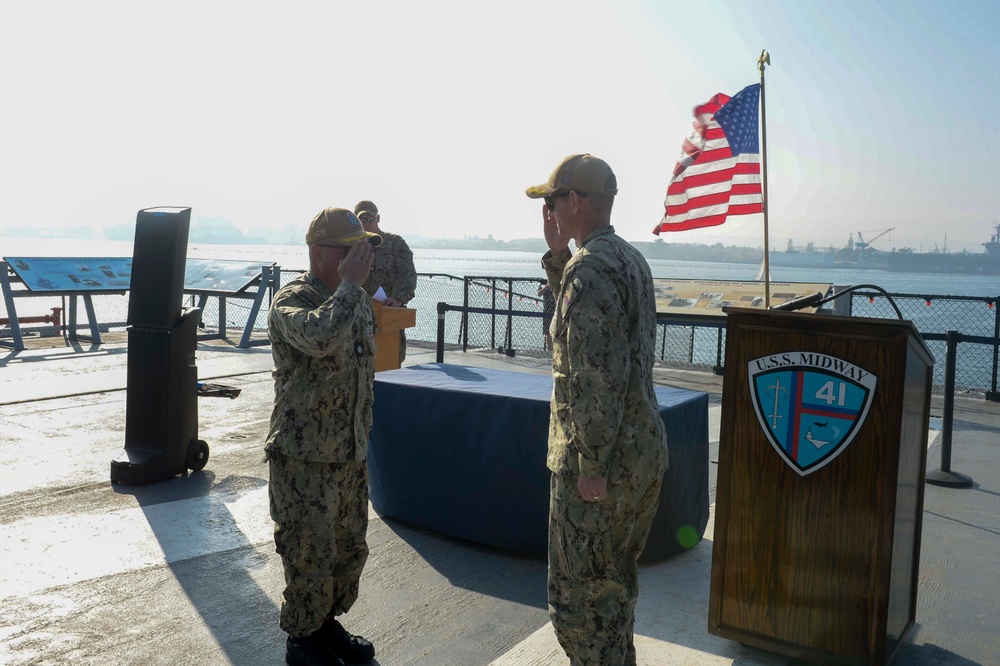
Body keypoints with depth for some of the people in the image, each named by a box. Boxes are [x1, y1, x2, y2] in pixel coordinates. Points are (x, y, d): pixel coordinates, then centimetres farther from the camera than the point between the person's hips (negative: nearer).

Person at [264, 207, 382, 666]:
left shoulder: (359, 302, 9)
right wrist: (350, 284, -27)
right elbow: (320, 338, -39)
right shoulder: (291, 301, -15)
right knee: (310, 555, 4)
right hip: (305, 457, -7)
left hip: (351, 454, 8)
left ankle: (328, 624, 37)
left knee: (350, 548, 17)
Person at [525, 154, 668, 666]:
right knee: (616, 580, 25)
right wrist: (557, 254, 14)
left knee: (582, 593, 5)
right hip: (646, 451, 10)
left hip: (600, 461, -10)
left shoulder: (589, 267, -19)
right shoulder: (631, 259, 11)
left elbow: (599, 374, -26)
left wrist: (591, 465, -21)